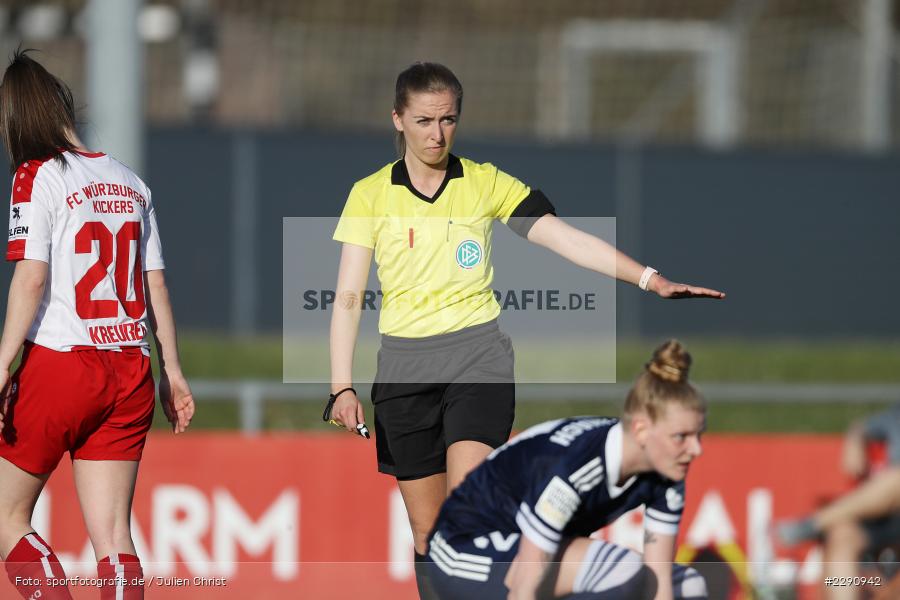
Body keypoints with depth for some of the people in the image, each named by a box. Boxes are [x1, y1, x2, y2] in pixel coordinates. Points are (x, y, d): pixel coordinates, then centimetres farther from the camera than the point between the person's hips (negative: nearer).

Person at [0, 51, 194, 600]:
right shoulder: (130, 183, 11)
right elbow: (156, 285, 13)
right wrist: (172, 371, 18)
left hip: (59, 366, -6)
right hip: (130, 371, 6)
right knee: (111, 534, 5)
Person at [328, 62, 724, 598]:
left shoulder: (487, 183, 2)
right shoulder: (370, 195, 3)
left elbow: (567, 238, -5)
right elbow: (348, 297, 2)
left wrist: (652, 279, -17)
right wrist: (343, 387, -8)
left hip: (478, 355, -1)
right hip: (404, 367, 1)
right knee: (427, 532, 4)